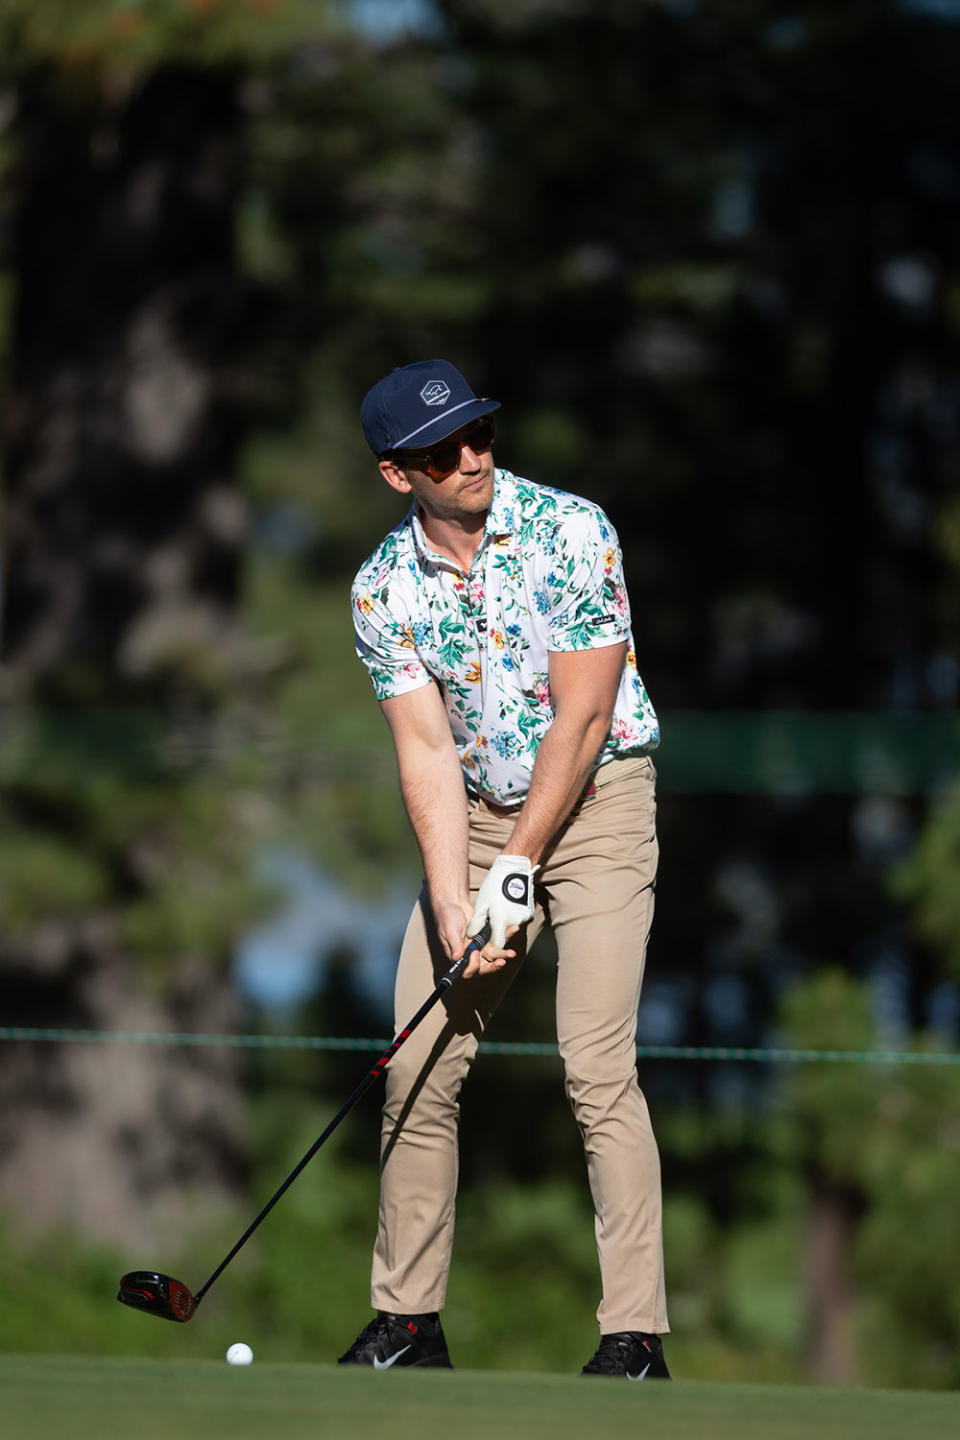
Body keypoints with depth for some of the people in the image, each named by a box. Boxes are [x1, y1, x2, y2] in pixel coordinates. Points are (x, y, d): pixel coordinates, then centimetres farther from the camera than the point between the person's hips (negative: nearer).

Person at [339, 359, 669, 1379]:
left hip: (595, 802, -4)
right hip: (475, 813, 4)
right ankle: (409, 1322, 10)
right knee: (420, 1062, -1)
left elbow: (581, 719, -15)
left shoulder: (571, 533, -16)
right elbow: (426, 750, -8)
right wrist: (453, 905, -19)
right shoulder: (383, 588, -5)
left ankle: (634, 1336, -15)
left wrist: (516, 869, -16)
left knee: (596, 1066, -16)